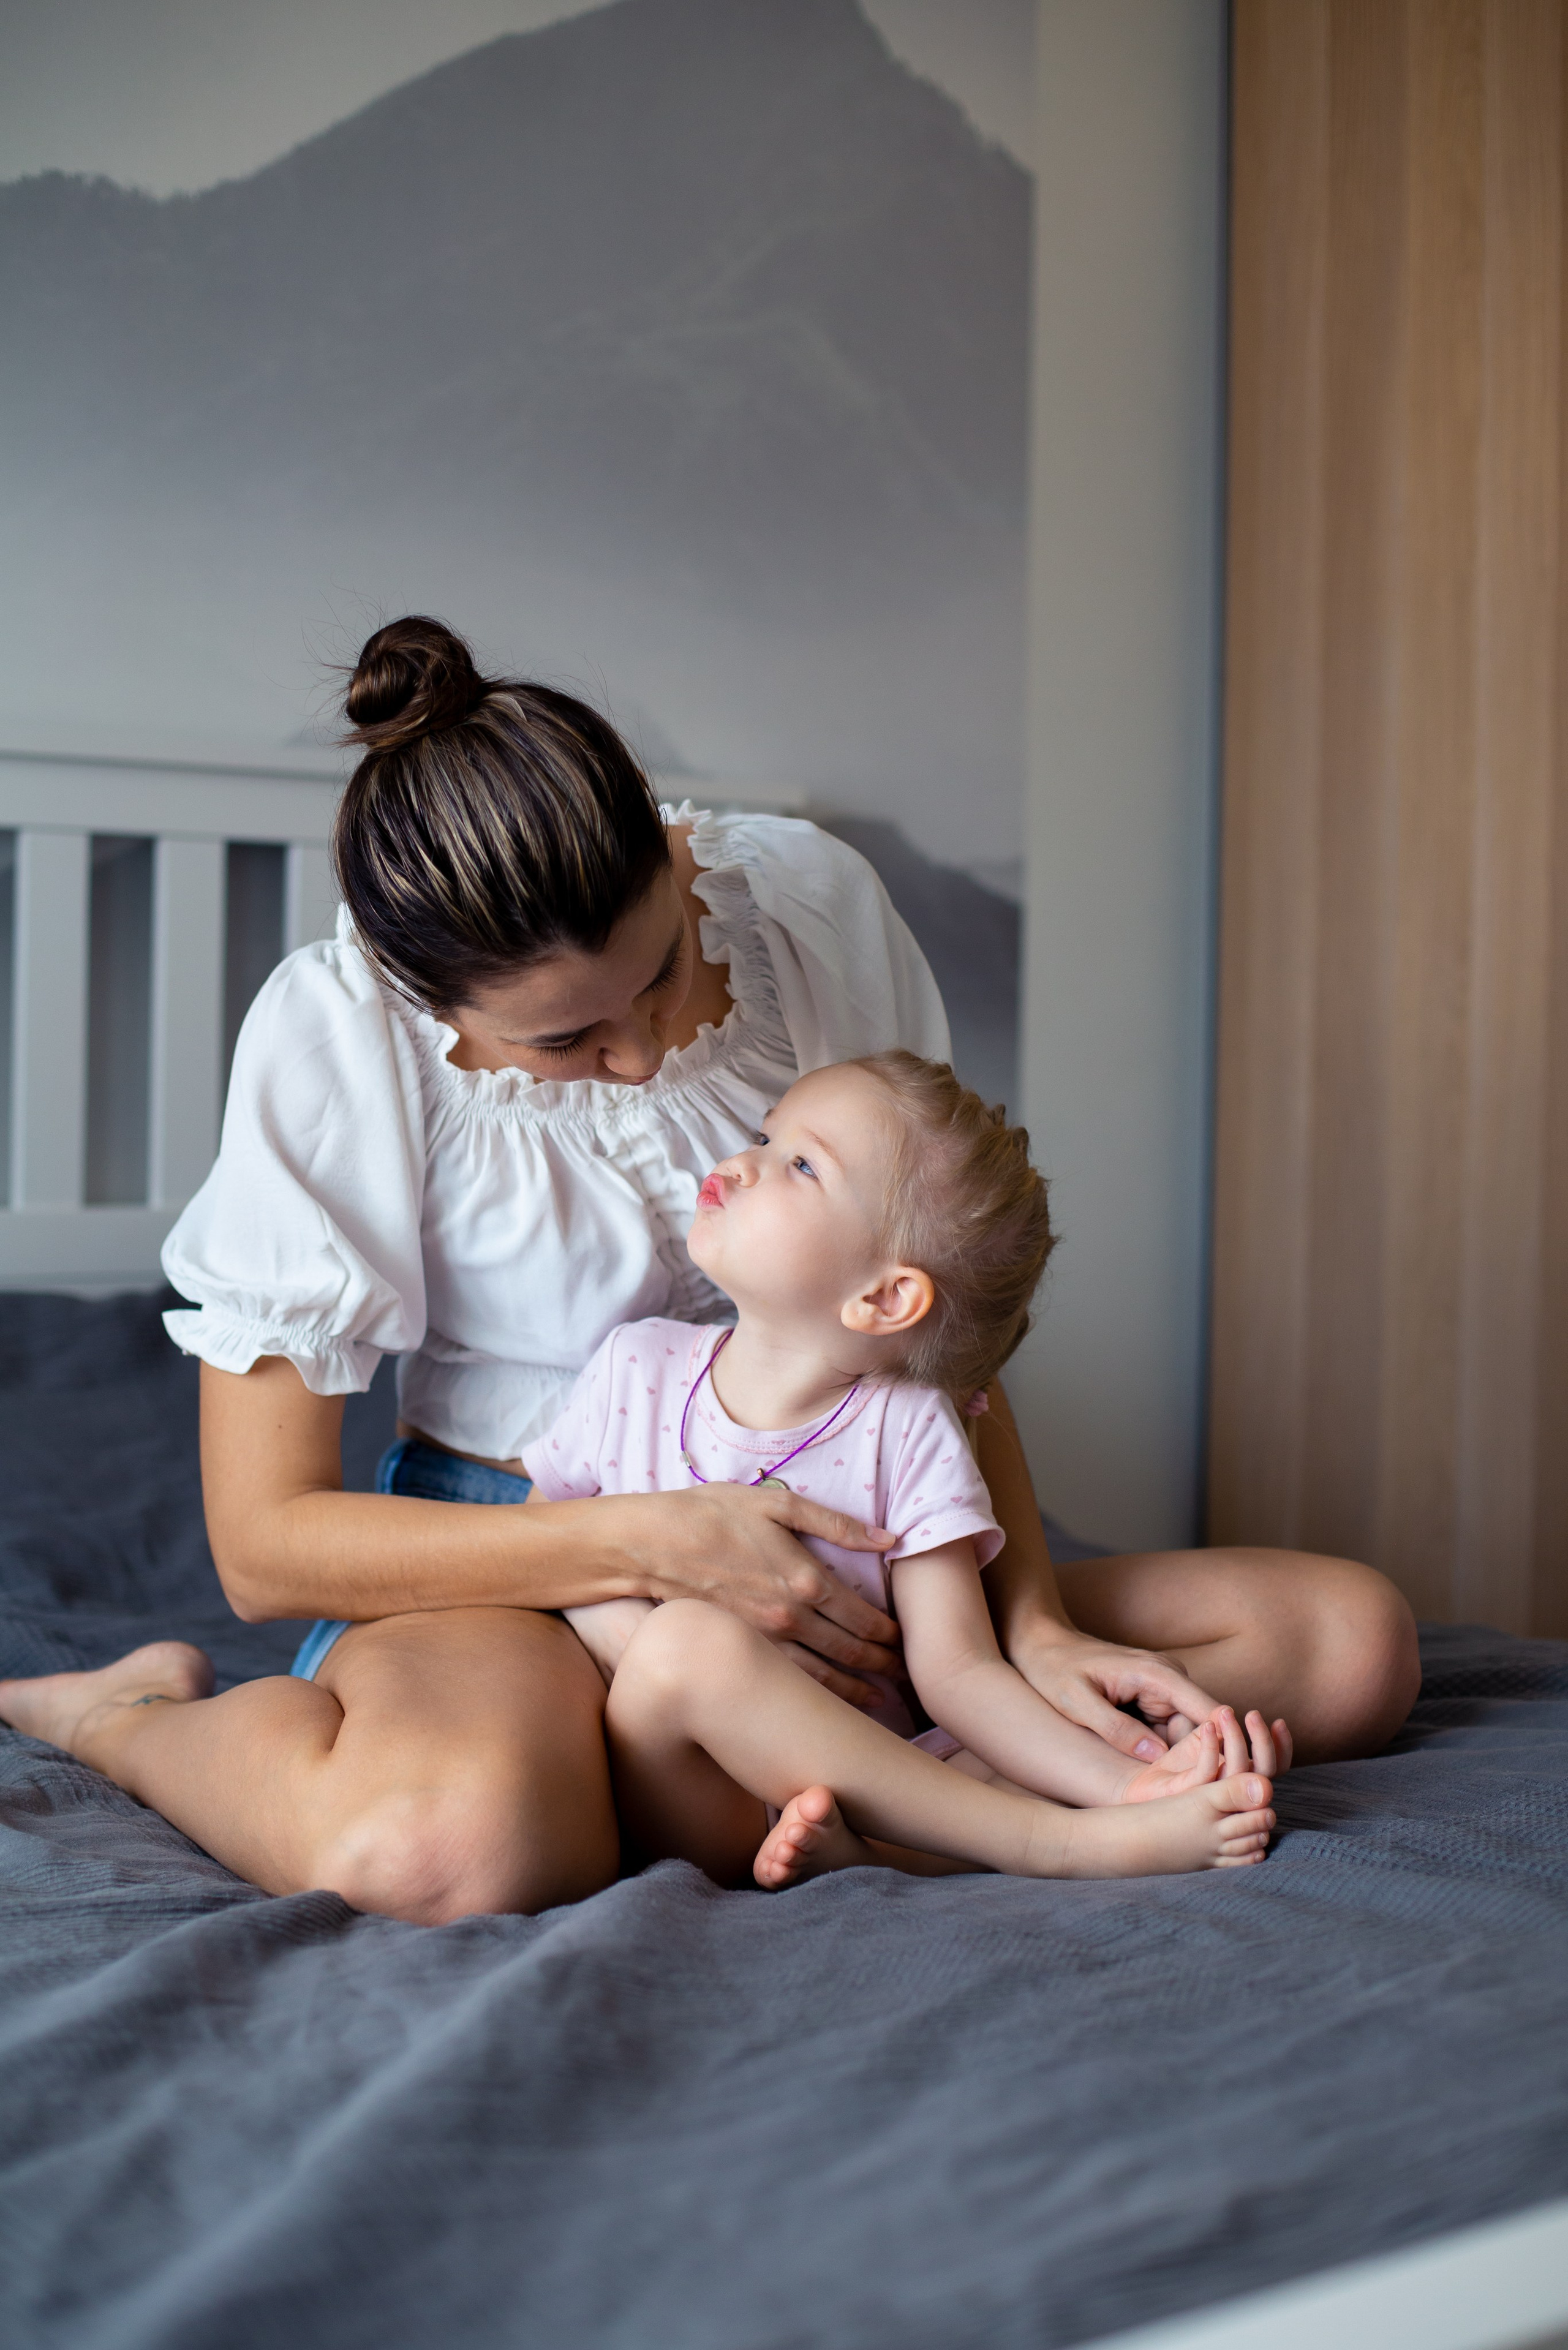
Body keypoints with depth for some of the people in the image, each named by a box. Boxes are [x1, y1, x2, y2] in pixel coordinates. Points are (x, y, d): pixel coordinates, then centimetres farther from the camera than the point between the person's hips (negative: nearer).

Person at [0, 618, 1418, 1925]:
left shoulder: (808, 899, -9)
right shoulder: (336, 1033, -18)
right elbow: (264, 1542, -16)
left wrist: (1032, 1624, -11)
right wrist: (657, 1544, -25)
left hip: (828, 1532, 4)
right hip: (509, 1557, -4)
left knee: (1352, 1645, -8)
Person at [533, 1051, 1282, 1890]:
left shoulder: (906, 1432, -2)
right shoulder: (637, 1368, 3)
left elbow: (955, 1672, -6)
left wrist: (1126, 1781, -21)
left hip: (844, 1781, 0)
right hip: (680, 1794, 0)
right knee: (689, 1637, -34)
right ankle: (1065, 1844, -28)